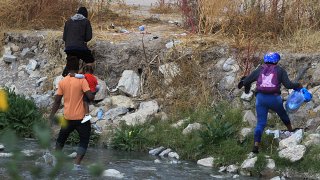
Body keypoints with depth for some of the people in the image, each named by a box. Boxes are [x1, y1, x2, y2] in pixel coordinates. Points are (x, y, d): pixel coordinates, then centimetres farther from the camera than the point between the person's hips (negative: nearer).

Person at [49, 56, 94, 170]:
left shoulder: (62, 82, 0)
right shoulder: (82, 80, -11)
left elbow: (57, 101, 3)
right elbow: (90, 97, -19)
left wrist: (51, 116, 9)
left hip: (68, 118, 3)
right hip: (81, 117, -3)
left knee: (61, 139, 23)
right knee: (84, 141, 6)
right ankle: (77, 164, -8)